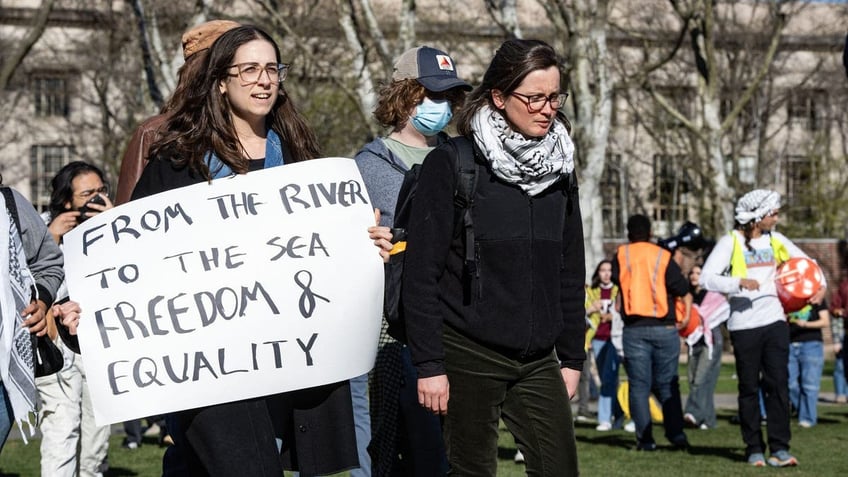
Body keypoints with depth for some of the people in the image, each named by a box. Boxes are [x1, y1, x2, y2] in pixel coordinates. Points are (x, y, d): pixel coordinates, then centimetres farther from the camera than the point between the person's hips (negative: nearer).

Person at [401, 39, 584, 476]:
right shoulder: (451, 164, -6)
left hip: (538, 359, 5)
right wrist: (429, 365, -12)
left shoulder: (559, 169, 10)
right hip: (469, 357, -5)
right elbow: (421, 272, -9)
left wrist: (572, 356, 13)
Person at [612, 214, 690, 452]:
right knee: (667, 385, 7)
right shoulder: (664, 257, 0)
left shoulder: (621, 255, 4)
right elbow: (685, 293, -4)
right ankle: (677, 434, -1)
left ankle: (645, 439, -3)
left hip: (634, 329, 0)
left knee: (639, 386, 3)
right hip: (665, 328, 0)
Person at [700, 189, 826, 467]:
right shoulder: (731, 242, -5)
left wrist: (821, 287, 3)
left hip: (774, 321, 4)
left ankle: (779, 449, -2)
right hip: (744, 325, -4)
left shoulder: (775, 240, 10)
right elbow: (707, 278, -13)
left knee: (778, 384, -3)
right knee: (749, 388, 3)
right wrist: (739, 282, -27)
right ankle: (754, 449, 11)